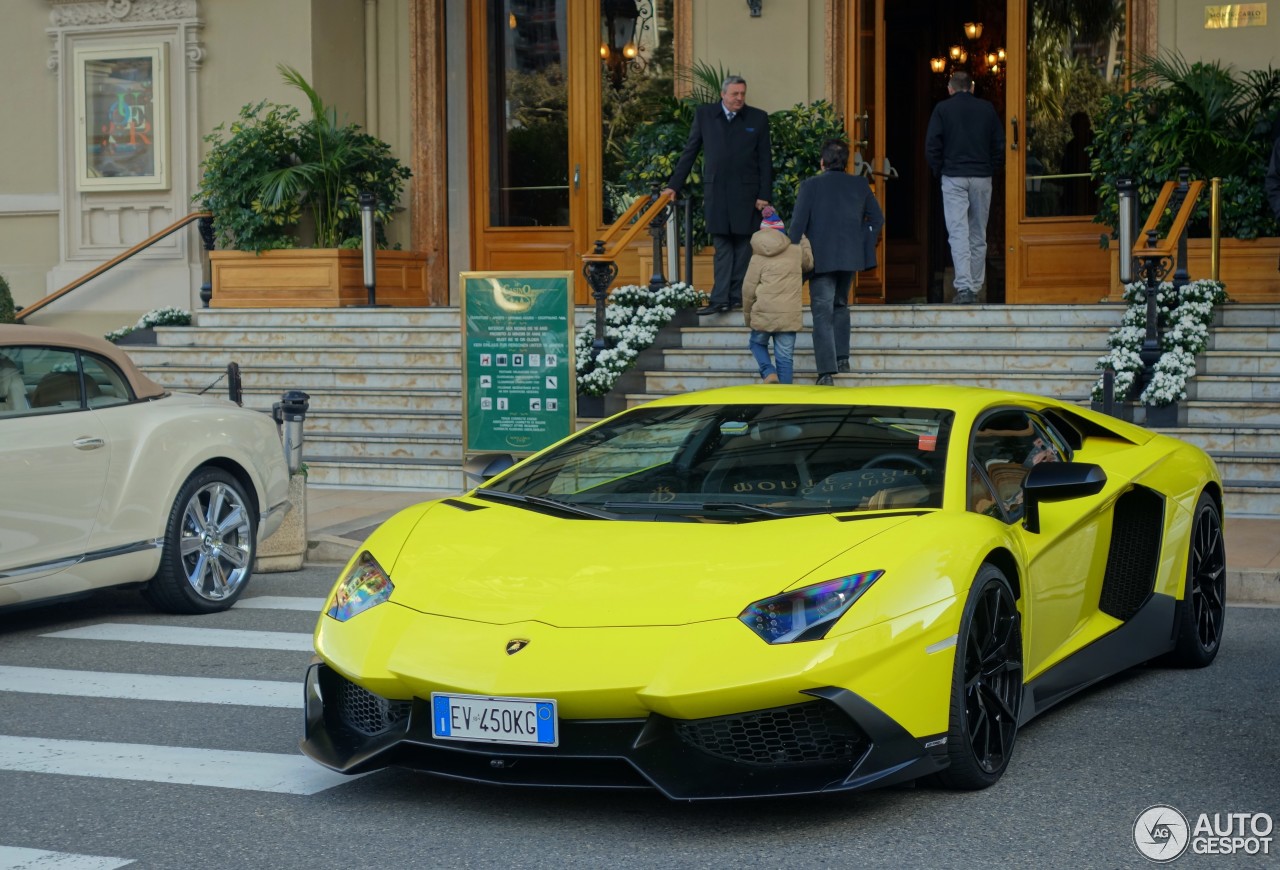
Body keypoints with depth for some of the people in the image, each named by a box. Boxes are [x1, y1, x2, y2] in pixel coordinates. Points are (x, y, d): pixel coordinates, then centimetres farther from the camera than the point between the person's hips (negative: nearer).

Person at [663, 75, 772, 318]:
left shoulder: (758, 118, 5)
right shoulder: (704, 114, 7)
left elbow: (765, 160, 5)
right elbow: (689, 151, 12)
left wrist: (764, 195, -2)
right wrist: (674, 185, 9)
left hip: (746, 193, -1)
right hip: (716, 191, 1)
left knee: (743, 245, 1)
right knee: (722, 246, -1)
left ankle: (737, 296, 7)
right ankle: (721, 300, -4)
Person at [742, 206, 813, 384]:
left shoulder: (758, 257, 3)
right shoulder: (796, 251, 7)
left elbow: (748, 289, 2)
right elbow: (809, 263, 30)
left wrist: (747, 316, 14)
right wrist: (804, 241, 43)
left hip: (763, 314, -1)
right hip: (789, 315, 1)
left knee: (757, 343, 23)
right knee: (785, 356, 5)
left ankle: (769, 373, -1)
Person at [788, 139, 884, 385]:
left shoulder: (810, 185, -5)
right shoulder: (860, 185, 6)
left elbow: (798, 223, -8)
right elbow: (877, 218, 8)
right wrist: (864, 244, 13)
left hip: (821, 259, -4)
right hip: (850, 257, 4)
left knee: (823, 313, -3)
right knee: (840, 305, 25)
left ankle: (827, 371, -12)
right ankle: (842, 358, 22)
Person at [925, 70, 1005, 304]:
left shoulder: (942, 109, 0)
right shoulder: (987, 109, 7)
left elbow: (932, 145, -4)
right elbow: (999, 144, 7)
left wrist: (938, 172, 7)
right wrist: (991, 170, 14)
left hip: (953, 177, -2)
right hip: (982, 178, 2)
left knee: (958, 233, -7)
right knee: (978, 235, 10)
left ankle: (964, 287, -19)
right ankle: (975, 288, 11)